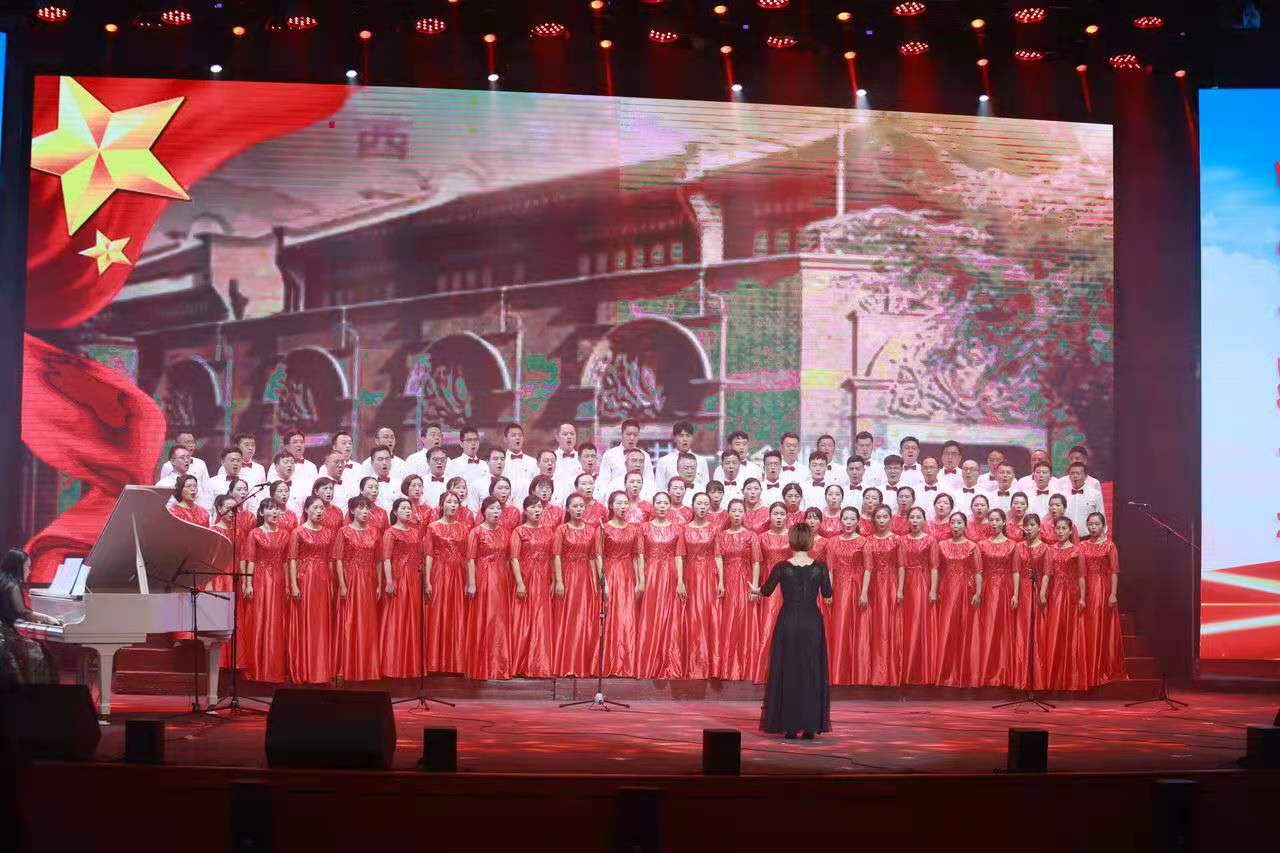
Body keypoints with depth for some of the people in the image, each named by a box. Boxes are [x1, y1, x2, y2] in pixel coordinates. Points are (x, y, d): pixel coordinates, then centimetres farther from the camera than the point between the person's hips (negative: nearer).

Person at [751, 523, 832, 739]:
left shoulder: (782, 568, -6)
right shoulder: (820, 567, -4)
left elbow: (766, 591, 8)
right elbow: (828, 596, -1)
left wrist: (754, 589, 30)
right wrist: (828, 579, 20)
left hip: (788, 622, -1)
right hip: (812, 623, 1)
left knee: (787, 672, 7)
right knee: (812, 672, 8)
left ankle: (789, 725, 5)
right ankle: (811, 725, 7)